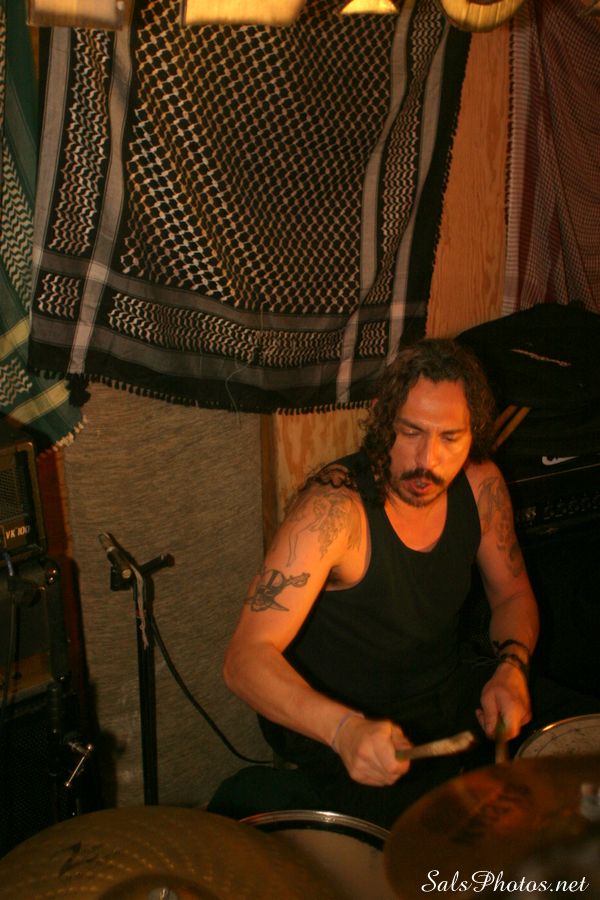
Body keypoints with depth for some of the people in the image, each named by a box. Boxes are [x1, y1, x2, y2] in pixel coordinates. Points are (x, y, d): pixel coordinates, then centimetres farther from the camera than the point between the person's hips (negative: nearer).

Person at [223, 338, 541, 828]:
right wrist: (344, 729, -49)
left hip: (450, 694, 7)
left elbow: (512, 594, 7)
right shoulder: (335, 506, -28)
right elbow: (246, 658, -33)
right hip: (336, 725, -6)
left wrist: (511, 667, -14)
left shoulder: (480, 483, -9)